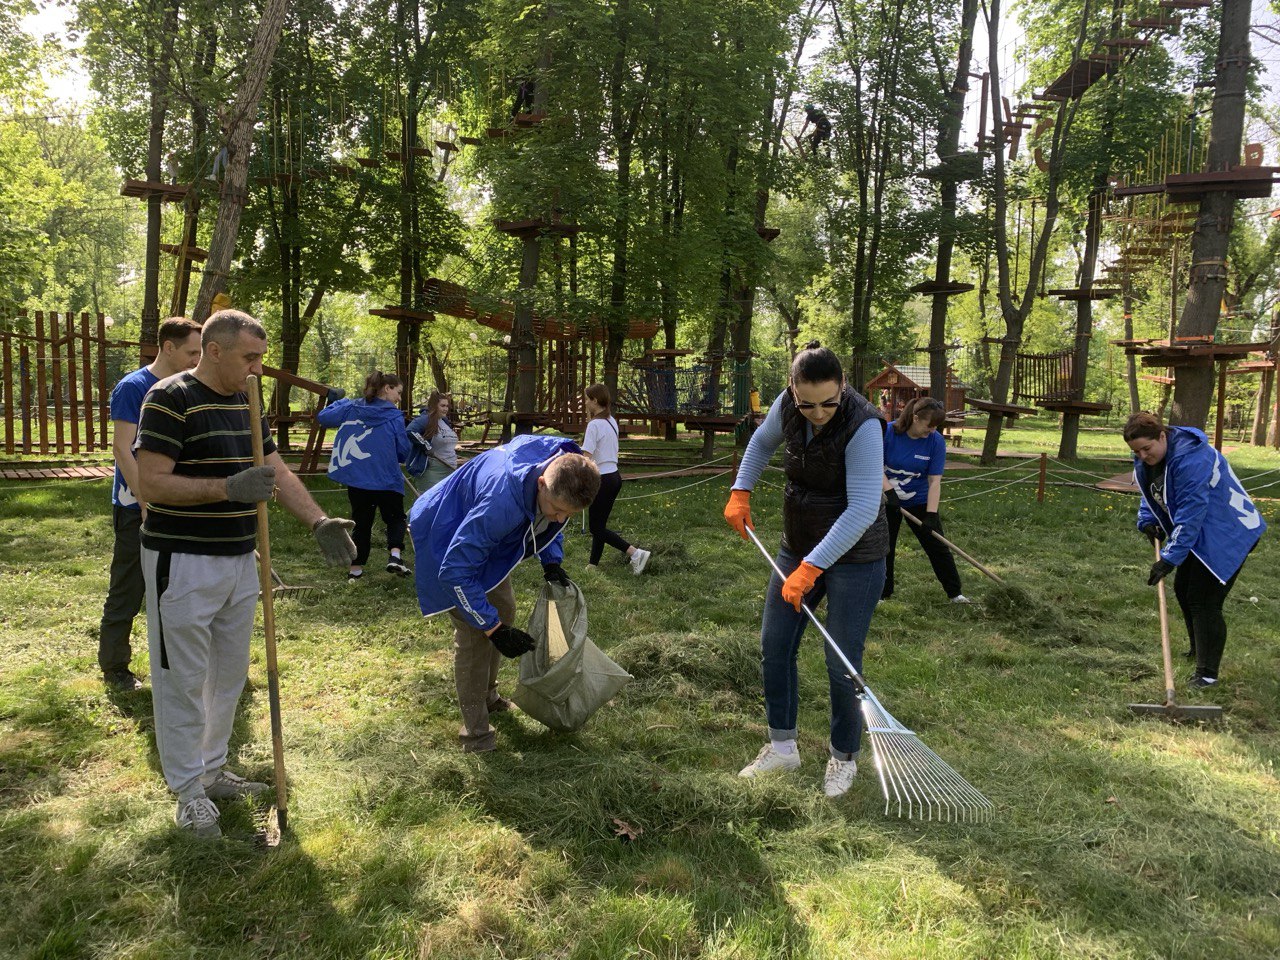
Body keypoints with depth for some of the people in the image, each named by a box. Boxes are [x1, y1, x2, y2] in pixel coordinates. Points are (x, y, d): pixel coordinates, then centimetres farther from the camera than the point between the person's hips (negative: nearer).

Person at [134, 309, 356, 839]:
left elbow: (278, 472, 11)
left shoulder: (246, 402, 9)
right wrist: (228, 487, -30)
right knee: (183, 679, 4)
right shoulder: (171, 399, -15)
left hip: (238, 559, 8)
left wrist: (320, 522, -2)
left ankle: (211, 770, 33)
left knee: (229, 674, 17)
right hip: (183, 562, -8)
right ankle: (188, 790, 18)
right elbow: (149, 483, -20)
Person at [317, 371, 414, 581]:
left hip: (355, 479, 4)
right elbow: (404, 451, -5)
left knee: (362, 523, 16)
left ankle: (355, 570, 18)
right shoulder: (394, 417, -8)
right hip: (386, 480, -4)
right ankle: (395, 555, -10)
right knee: (395, 518, 14)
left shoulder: (350, 409, 3)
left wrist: (341, 401, 29)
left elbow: (322, 416, 14)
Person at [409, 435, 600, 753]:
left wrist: (552, 561, -13)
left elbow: (550, 522, 3)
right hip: (448, 538, -8)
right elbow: (455, 571, -37)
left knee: (503, 610, 15)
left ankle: (487, 695, 35)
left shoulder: (566, 471, -23)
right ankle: (475, 731, 3)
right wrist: (494, 629, -33)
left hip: (486, 538, 8)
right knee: (474, 633, -11)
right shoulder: (500, 502, -46)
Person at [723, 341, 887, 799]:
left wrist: (810, 569, -30)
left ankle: (844, 758, 23)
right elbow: (762, 442, 17)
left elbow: (862, 510, -29)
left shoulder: (862, 426, -25)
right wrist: (740, 493, 7)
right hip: (799, 546, 7)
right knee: (774, 645, 10)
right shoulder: (787, 406, -7)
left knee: (841, 663, 0)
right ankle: (782, 748, 27)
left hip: (855, 556, -6)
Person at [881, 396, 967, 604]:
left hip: (919, 501, 1)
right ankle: (883, 593, 23)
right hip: (888, 501, -1)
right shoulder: (888, 432, -19)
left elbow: (935, 480, -16)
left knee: (937, 546, 4)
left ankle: (954, 593, 16)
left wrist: (931, 515, -22)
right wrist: (890, 492, -23)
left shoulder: (936, 441, -16)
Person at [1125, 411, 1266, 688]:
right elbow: (1150, 494, 16)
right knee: (1183, 590, 17)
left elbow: (1190, 514, -33)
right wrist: (1147, 521, -4)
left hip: (1227, 535, -10)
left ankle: (1207, 673, -3)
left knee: (1204, 601, -11)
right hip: (1197, 532, 10)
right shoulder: (1145, 460, -2)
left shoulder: (1191, 459, -32)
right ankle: (1198, 650, 37)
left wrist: (1170, 559, -33)